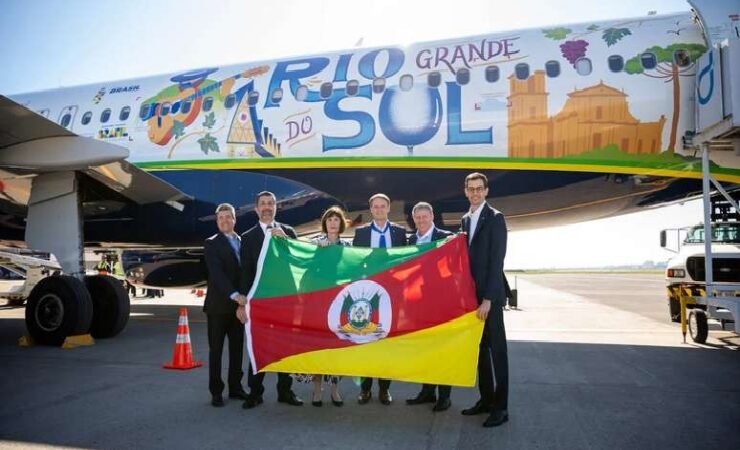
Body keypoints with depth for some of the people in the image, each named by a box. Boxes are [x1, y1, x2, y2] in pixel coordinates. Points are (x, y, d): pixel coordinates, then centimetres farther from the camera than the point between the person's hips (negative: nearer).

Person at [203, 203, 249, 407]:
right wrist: (233, 294, -25)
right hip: (219, 305, -4)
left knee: (237, 348, 10)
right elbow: (216, 273, -15)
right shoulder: (211, 244, -3)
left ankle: (235, 387, 20)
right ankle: (216, 391, 12)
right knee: (216, 350, 4)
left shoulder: (242, 242, 12)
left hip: (238, 304, 5)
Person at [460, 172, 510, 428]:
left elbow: (497, 261, -15)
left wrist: (487, 299, -19)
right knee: (481, 348, 13)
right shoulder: (466, 219, 12)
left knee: (496, 349, 1)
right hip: (472, 294, 7)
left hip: (489, 296, -7)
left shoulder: (495, 218, -10)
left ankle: (500, 407, 10)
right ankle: (486, 399, 24)